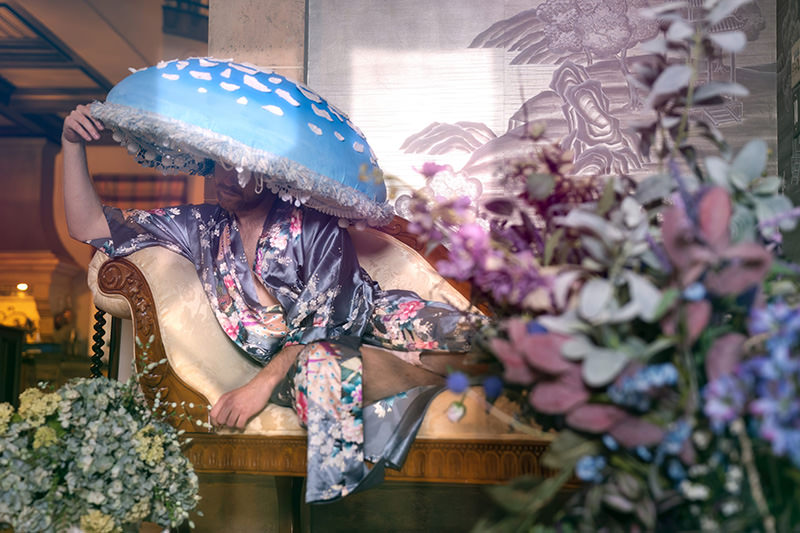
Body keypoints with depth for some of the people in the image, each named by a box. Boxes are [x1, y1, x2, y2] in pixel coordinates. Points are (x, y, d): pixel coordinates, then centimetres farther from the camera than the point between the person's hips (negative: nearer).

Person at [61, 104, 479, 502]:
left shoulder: (313, 225, -4)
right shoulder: (201, 227, 7)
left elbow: (323, 320, -14)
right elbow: (89, 226, 8)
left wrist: (262, 383, -23)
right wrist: (73, 145, -2)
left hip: (365, 319, -1)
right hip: (294, 361, 1)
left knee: (459, 331, -33)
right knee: (323, 364, -41)